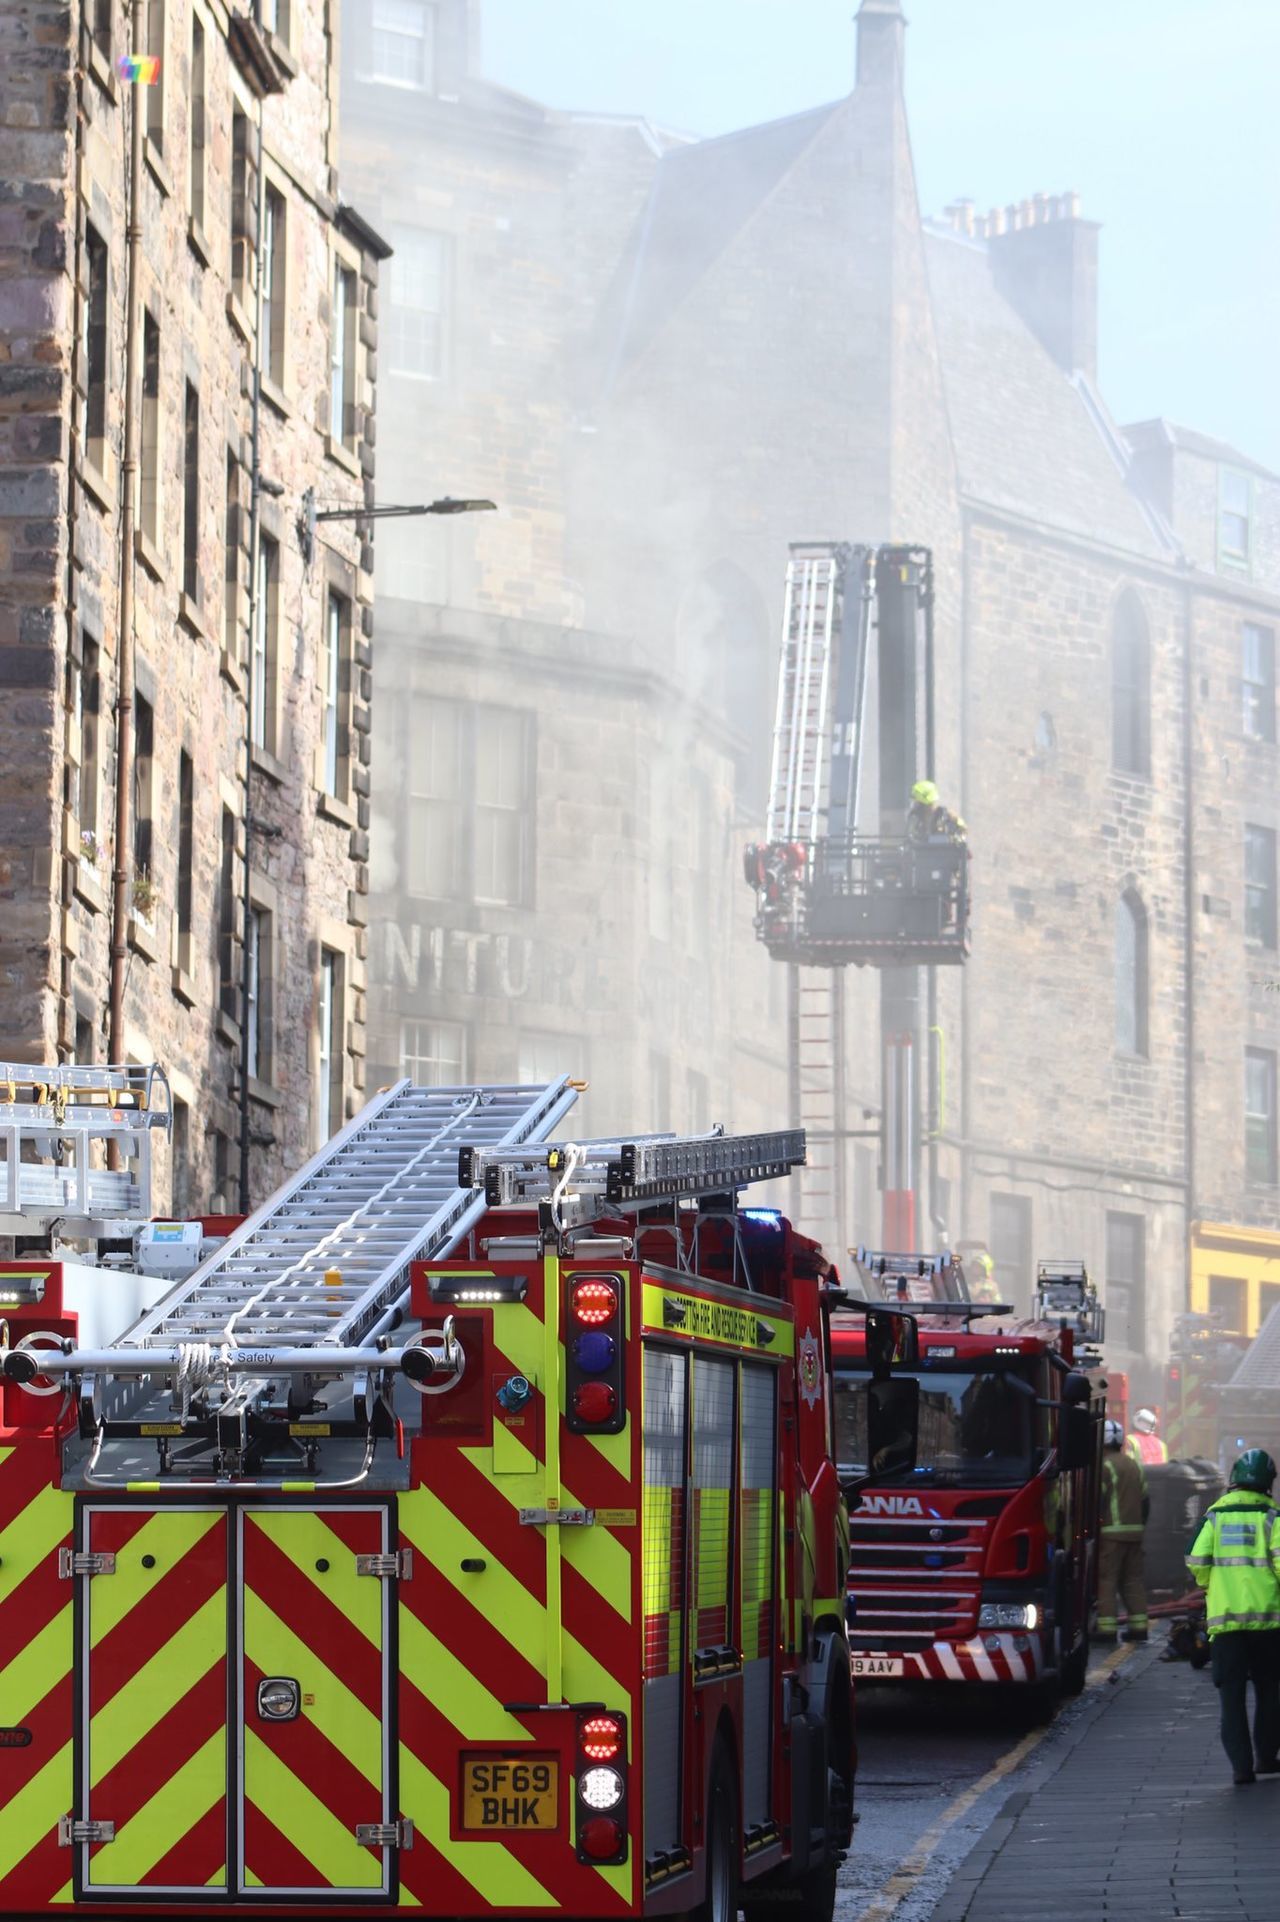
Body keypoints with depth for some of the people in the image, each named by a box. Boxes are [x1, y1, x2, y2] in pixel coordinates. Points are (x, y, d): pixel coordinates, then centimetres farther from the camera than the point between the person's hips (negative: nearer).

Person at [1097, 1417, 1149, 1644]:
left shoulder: (1105, 1466, -8)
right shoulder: (1136, 1467, 17)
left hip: (1110, 1532, -7)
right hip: (1135, 1532, 7)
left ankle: (1107, 1628, -10)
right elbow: (1145, 1502, 20)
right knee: (1133, 1579, 12)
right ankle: (1139, 1626, 10)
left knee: (1106, 1580, -5)